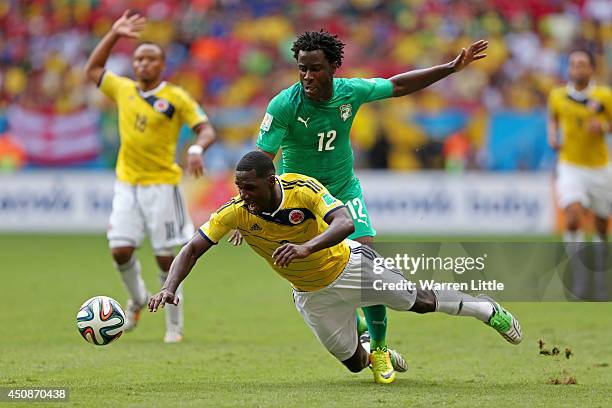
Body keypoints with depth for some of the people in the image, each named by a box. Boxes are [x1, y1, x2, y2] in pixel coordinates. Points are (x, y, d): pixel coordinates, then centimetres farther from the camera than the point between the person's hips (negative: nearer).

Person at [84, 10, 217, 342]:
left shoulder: (176, 98, -4)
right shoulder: (123, 90, 9)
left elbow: (206, 130, -6)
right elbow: (92, 69, 22)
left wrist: (197, 149, -27)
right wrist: (114, 35, 15)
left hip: (162, 185, -3)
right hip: (126, 184, 3)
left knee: (166, 258, -1)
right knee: (120, 250, -7)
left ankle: (174, 325, 12)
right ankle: (137, 298, 22)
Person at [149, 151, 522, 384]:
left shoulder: (304, 189, -31)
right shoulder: (235, 213, -24)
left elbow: (345, 223, -43)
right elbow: (193, 249, -19)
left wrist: (306, 247, -60)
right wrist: (170, 288, -36)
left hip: (348, 266, -3)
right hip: (313, 295, 3)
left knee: (418, 302, 10)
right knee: (354, 362, 9)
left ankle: (486, 309, 36)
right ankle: (380, 356, 47)